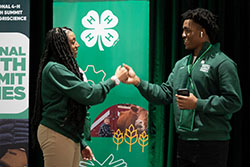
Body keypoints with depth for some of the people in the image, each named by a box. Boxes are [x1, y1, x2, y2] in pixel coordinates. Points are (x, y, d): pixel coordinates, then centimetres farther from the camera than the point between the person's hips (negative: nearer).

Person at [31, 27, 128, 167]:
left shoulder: (64, 68, 17)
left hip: (70, 136, 9)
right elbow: (88, 94, -18)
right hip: (57, 135, -9)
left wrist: (82, 144, 19)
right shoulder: (54, 69, -12)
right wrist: (115, 79, -7)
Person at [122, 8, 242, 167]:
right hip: (184, 141, 7)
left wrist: (198, 104, -18)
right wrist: (138, 81, 3)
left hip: (211, 143, -7)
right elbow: (165, 93, 13)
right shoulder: (181, 64, 16)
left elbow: (234, 102, -15)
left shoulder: (222, 63, -9)